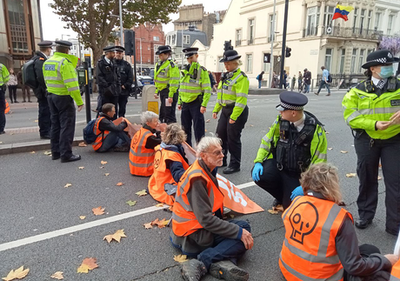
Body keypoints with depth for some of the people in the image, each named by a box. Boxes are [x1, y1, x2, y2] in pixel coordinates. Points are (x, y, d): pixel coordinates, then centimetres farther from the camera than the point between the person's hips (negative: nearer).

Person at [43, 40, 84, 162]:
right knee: (67, 126, -3)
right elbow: (71, 84, -21)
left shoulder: (47, 62, 11)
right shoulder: (65, 62, -16)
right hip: (64, 97, -8)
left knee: (56, 125, 15)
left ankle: (56, 152, 22)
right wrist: (79, 101, -19)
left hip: (51, 96, 8)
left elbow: (48, 80, 12)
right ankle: (66, 154, -1)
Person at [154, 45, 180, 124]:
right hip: (162, 91, 9)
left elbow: (174, 82, -20)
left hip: (169, 91, -9)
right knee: (162, 114, 17)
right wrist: (156, 91, 19)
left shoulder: (171, 65, -14)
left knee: (169, 114, -6)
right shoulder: (159, 64, 14)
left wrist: (171, 95, -24)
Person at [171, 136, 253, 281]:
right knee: (243, 228, -16)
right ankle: (201, 264, -23)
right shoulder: (197, 179, -25)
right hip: (192, 235, -9)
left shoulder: (207, 170, 5)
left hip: (202, 226, 9)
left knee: (243, 228, 0)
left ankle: (222, 263, -20)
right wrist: (239, 232, -24)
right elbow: (206, 219, -28)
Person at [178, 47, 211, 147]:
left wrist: (204, 105, -19)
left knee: (198, 129, -3)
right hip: (185, 103, 6)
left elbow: (207, 90, -12)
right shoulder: (184, 71, 13)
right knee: (185, 129, 13)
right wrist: (179, 102, 15)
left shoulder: (202, 71, -6)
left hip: (196, 104, -6)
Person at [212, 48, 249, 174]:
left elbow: (241, 100, -22)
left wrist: (234, 117, -25)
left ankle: (235, 164, 13)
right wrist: (216, 110, 16)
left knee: (233, 138, -2)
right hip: (225, 110, 9)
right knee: (221, 134, 14)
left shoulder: (241, 77, -14)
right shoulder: (225, 76, 15)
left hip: (237, 111, -9)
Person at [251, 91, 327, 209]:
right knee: (259, 175, -25)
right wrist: (258, 162, -10)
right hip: (277, 164, 3)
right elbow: (267, 140, 3)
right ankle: (281, 196, 8)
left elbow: (318, 162, -14)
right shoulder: (281, 121, -8)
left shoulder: (315, 130, -17)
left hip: (297, 175, -3)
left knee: (289, 206, -13)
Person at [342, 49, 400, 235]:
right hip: (366, 140, 0)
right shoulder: (358, 91, -4)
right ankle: (365, 215, 33)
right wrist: (374, 124, -22)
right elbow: (350, 116, -10)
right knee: (367, 179, 14)